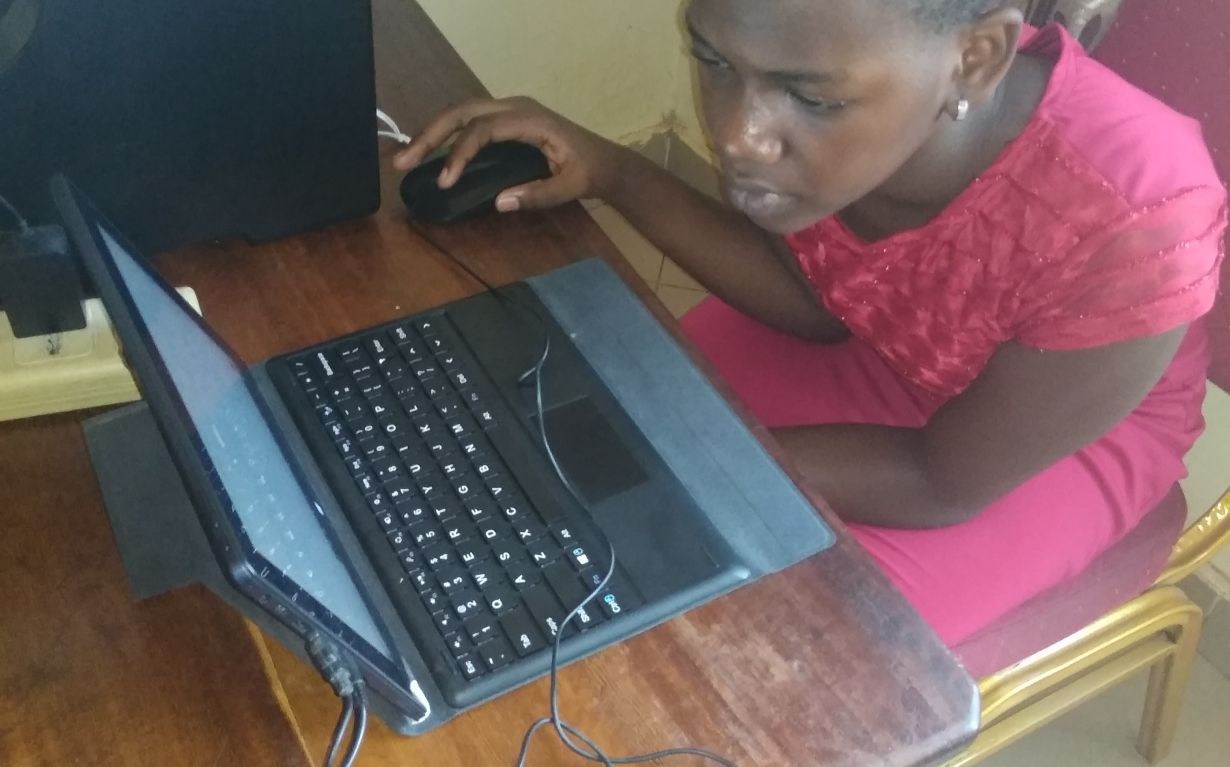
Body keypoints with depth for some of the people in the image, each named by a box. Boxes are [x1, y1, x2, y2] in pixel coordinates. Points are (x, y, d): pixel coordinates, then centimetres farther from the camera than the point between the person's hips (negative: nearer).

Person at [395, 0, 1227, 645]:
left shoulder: (1133, 224, -37)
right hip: (872, 340, 4)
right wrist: (612, 173, -20)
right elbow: (817, 303, -7)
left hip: (1073, 431, -3)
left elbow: (943, 484, -21)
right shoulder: (825, 73, -25)